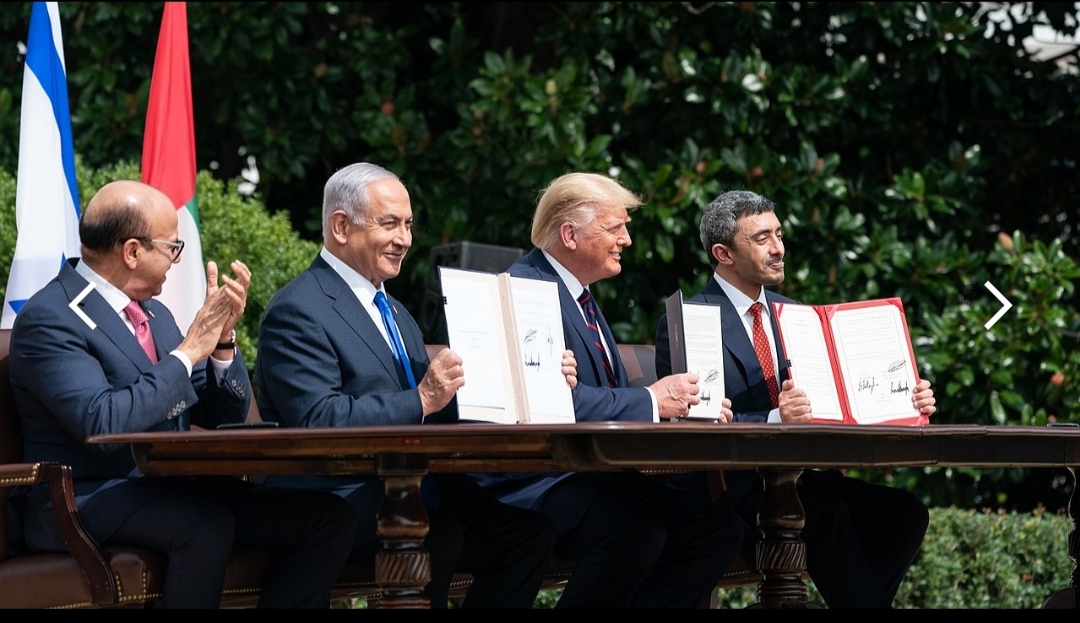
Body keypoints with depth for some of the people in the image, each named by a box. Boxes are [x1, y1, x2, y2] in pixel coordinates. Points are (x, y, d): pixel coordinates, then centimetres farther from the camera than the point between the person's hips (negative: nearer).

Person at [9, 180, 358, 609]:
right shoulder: (48, 319, -10)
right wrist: (189, 351, -17)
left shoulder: (153, 313, 15)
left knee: (328, 519, -11)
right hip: (89, 501, -8)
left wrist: (222, 338, -2)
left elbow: (224, 418, 16)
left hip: (171, 489, 8)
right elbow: (103, 424, -24)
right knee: (207, 526, -37)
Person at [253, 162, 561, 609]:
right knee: (437, 537, -35)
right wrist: (419, 401, -25)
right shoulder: (297, 311, -7)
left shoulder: (393, 311, 23)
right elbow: (318, 422, -19)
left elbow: (443, 410, 17)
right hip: (342, 505, -8)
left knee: (528, 527, -14)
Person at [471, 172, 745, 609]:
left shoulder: (576, 294, 22)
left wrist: (681, 407, 0)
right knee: (638, 533, -35)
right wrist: (651, 402, -17)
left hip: (593, 480, 10)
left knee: (720, 529, -5)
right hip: (536, 485, -10)